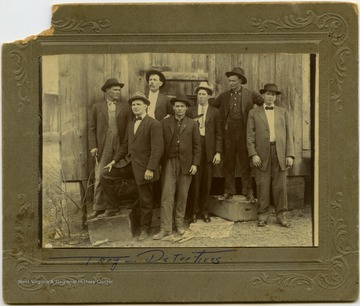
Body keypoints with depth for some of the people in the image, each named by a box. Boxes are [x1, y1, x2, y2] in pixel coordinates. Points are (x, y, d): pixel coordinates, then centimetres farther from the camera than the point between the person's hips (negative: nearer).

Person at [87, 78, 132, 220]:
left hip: (121, 146, 1)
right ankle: (98, 208, 4)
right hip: (103, 147, 0)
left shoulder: (125, 106, 9)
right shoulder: (97, 107, 9)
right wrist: (93, 146, -4)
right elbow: (92, 128, 7)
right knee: (100, 177, -2)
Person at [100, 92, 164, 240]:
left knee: (145, 200, 4)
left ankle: (145, 229, 21)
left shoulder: (154, 124, -12)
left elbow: (157, 149, -18)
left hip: (144, 167, -7)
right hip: (129, 163, 7)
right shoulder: (131, 124, 14)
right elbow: (125, 144, 19)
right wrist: (115, 160, 7)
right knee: (106, 173, 0)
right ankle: (111, 208, 10)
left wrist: (150, 169, -23)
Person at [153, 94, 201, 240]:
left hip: (186, 163, 1)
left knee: (182, 195, 6)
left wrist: (195, 163, -3)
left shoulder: (192, 124, 6)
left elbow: (197, 145, 5)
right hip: (169, 162, 0)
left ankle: (179, 224, 19)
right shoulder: (165, 123, 6)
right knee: (167, 195, -6)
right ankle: (165, 228, -3)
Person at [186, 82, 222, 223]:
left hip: (209, 150, 0)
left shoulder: (215, 112, 8)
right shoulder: (190, 111, 9)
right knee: (194, 180, -1)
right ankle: (194, 211, 9)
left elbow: (218, 134, 5)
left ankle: (204, 210, 15)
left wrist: (218, 152, -4)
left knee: (206, 181, 4)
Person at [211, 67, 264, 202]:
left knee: (245, 162, 0)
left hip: (243, 131, -2)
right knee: (228, 162, 4)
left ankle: (248, 192, 5)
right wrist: (222, 122, 8)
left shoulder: (250, 94, 3)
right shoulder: (224, 96, 10)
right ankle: (229, 191, 10)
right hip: (228, 132, 2)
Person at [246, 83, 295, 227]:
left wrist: (290, 155, -1)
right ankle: (263, 215, 10)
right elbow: (250, 136, 2)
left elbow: (288, 135, 8)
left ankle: (280, 215, 12)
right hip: (262, 153, -1)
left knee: (280, 185, 2)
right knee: (262, 185, -1)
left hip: (280, 153, 2)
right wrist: (253, 154, -9)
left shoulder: (283, 112, 13)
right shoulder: (254, 113, 8)